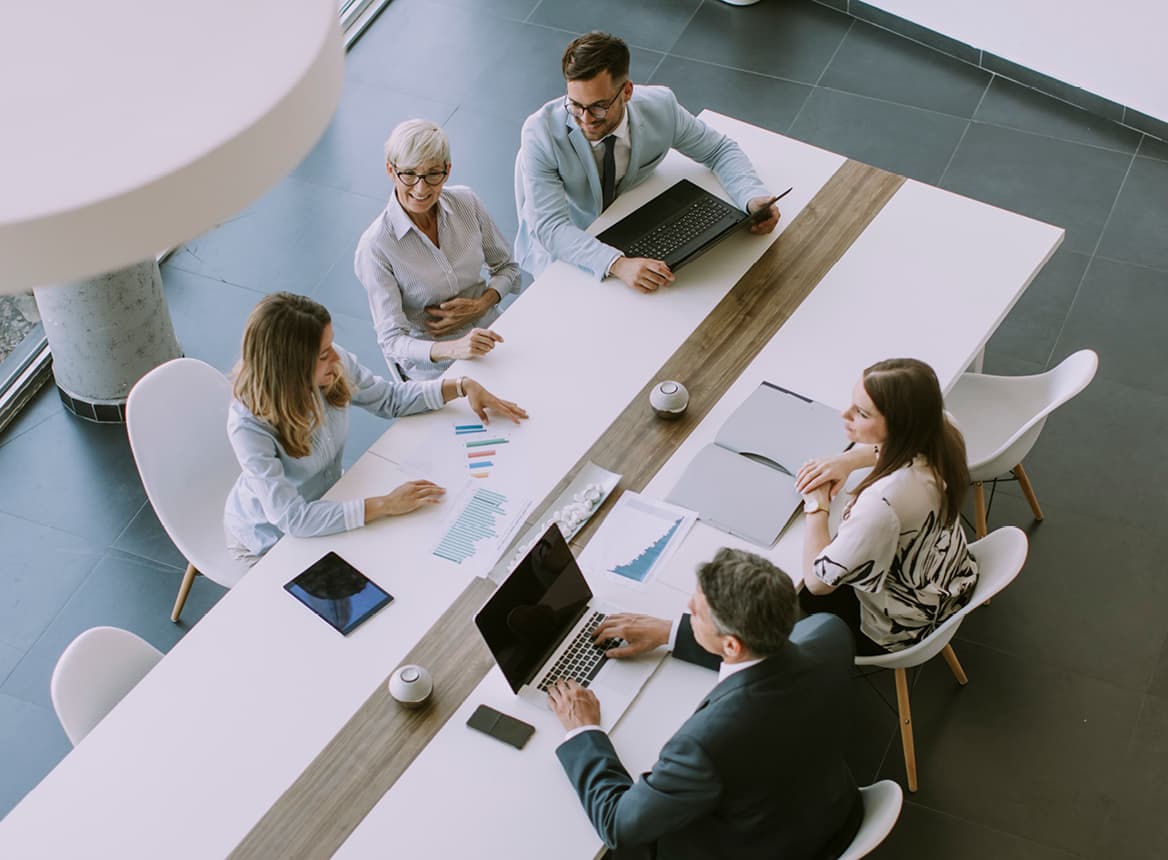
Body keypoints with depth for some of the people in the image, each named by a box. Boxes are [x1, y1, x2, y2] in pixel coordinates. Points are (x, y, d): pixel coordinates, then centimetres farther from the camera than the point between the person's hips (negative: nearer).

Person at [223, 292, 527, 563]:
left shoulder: (335, 367, -19)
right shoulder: (249, 426, -36)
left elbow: (390, 398, 1)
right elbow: (291, 519, -38)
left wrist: (462, 386, -11)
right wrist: (385, 505, -38)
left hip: (326, 501, 6)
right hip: (269, 539, -5)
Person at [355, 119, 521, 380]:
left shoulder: (466, 202, -4)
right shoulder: (375, 247, -18)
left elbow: (507, 267, 12)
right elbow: (392, 341, -19)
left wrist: (481, 305, -9)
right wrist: (453, 348, -37)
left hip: (487, 332, 5)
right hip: (430, 360, -5)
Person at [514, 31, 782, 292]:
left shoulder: (660, 108, -20)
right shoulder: (540, 132, -29)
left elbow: (720, 150, -3)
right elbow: (550, 228, -34)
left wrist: (753, 197, -23)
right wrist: (618, 264, -50)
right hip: (563, 250, -3)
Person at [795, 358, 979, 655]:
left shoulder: (883, 502, -44)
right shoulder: (940, 436, -21)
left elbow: (817, 582, -31)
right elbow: (903, 448, 8)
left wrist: (816, 506, -19)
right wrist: (848, 460, -9)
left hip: (894, 633, -7)